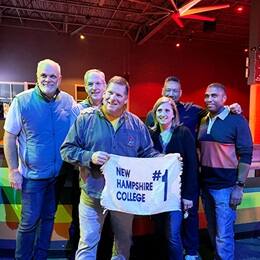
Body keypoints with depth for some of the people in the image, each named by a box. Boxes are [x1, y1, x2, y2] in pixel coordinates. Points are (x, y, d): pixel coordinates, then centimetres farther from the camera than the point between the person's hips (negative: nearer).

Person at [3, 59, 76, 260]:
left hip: (59, 173, 4)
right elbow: (10, 137, -6)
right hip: (33, 175, -3)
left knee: (48, 217, 18)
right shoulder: (22, 100, -10)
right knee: (29, 222, 7)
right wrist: (13, 170, -9)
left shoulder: (68, 100, -3)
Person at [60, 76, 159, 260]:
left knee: (124, 241, 21)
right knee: (88, 244, 9)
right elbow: (67, 150, -4)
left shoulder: (136, 123, 2)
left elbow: (148, 153, 8)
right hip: (93, 195, -2)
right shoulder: (85, 119, -5)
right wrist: (89, 157, -20)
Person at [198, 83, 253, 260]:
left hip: (226, 186, -5)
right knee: (213, 232, 19)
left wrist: (239, 186, -13)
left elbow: (245, 155, -10)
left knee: (223, 236, 0)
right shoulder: (203, 121, 7)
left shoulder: (237, 121, -8)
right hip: (206, 185, 6)